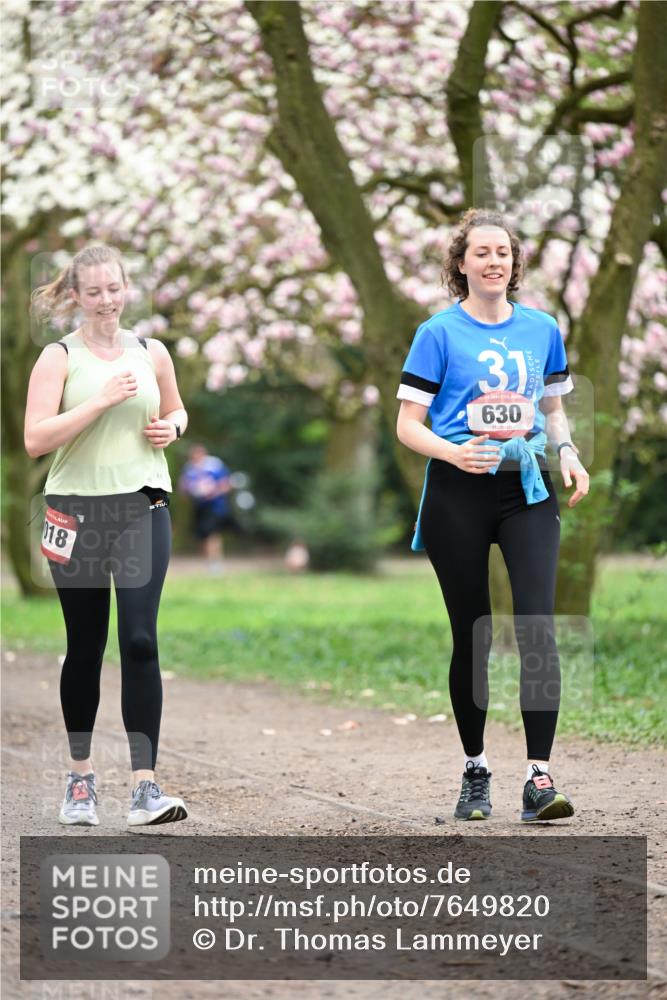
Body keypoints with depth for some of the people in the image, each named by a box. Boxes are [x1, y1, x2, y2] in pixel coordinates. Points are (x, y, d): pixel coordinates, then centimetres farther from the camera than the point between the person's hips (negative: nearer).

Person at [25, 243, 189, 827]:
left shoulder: (151, 353, 9)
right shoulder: (59, 357, -2)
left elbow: (177, 411, 27)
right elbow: (36, 440, -13)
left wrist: (172, 427, 3)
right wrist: (101, 401, -19)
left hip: (142, 509, 1)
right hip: (77, 511, -1)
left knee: (140, 640, -10)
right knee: (85, 647, 7)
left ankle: (145, 788, -12)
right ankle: (81, 778, 24)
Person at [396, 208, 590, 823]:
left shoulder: (542, 329, 10)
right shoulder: (440, 333, -2)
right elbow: (408, 424, -3)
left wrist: (567, 453, 2)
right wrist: (454, 452, -21)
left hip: (528, 489, 2)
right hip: (459, 495, -2)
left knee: (538, 627, -13)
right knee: (472, 636, 5)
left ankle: (539, 778, -14)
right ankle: (475, 771, 21)